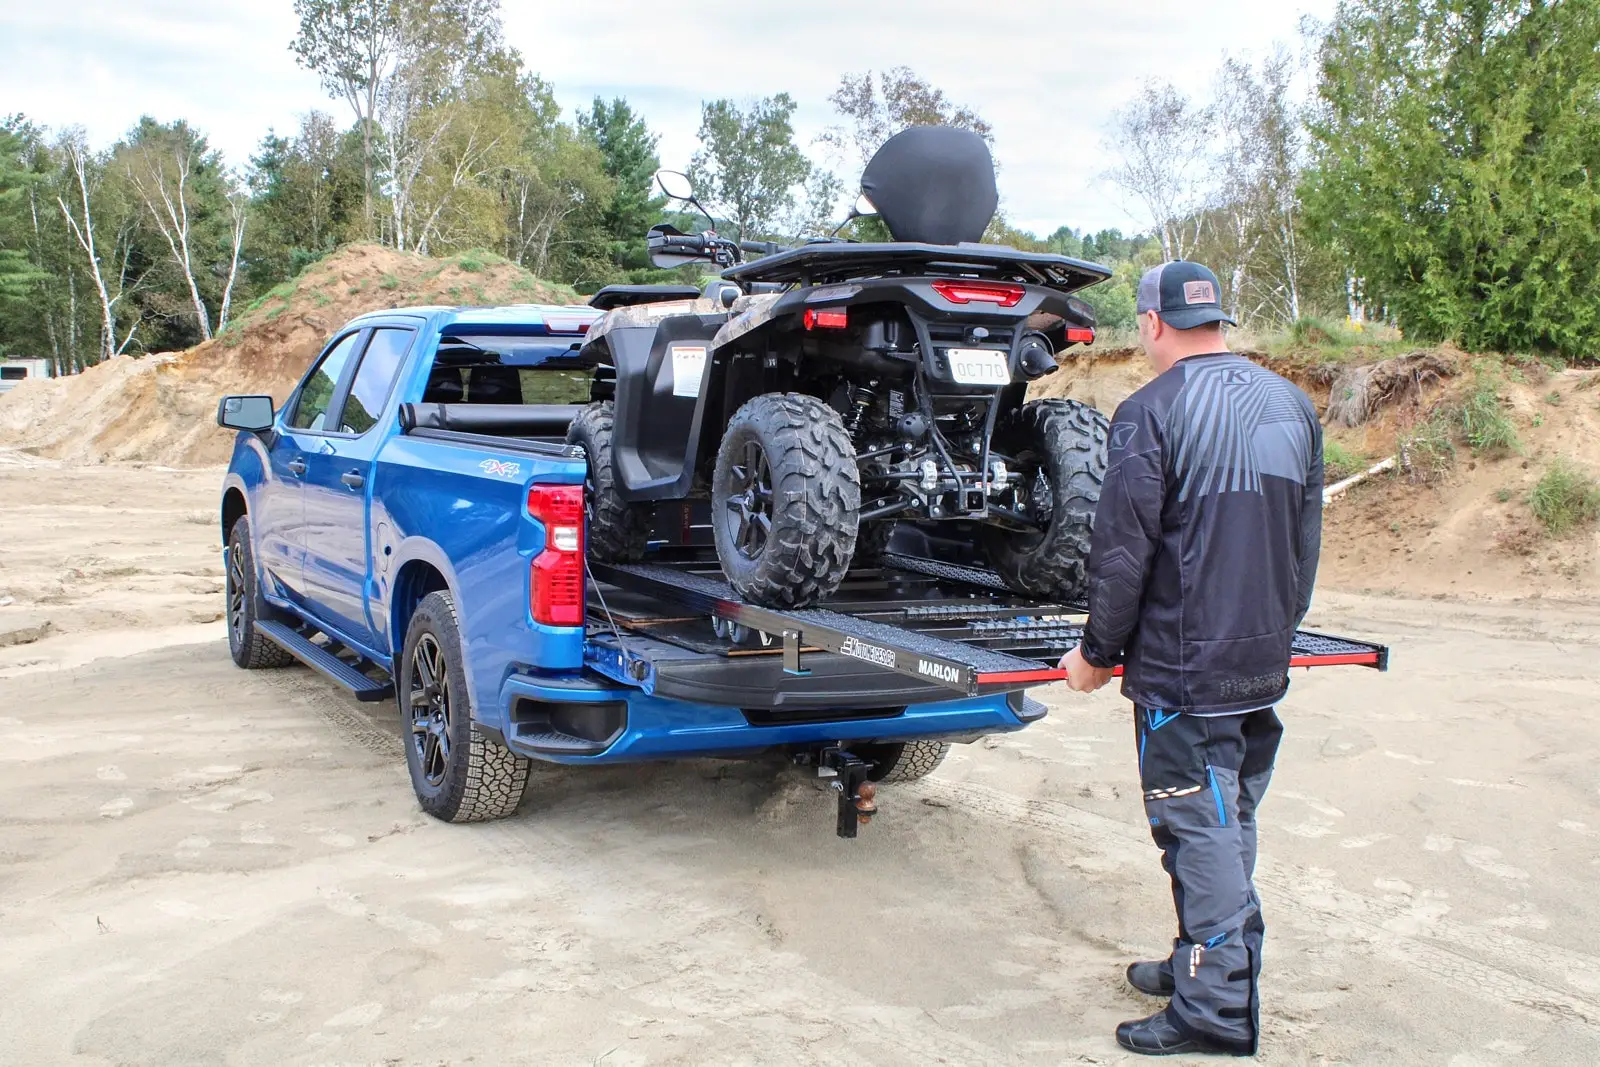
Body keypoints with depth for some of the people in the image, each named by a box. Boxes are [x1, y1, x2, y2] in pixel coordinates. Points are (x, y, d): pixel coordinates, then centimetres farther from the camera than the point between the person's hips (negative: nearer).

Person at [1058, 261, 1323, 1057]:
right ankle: (1208, 961, 32)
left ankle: (1216, 1008, 7)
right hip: (1265, 665, 8)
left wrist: (1098, 651, -4)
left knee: (1200, 832, 0)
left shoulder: (1152, 412, -14)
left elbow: (1122, 551, -15)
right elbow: (1307, 543, 14)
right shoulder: (1291, 405, 9)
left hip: (1184, 670, -7)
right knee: (1230, 824, 18)